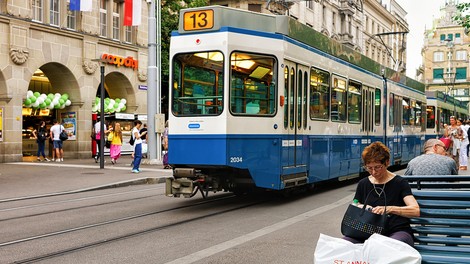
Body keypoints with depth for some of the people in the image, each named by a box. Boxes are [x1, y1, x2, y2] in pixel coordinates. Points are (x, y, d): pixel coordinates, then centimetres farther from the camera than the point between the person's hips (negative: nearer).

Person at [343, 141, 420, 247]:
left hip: (397, 231, -4)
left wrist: (389, 209, -24)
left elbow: (416, 211, -11)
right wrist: (360, 208, -3)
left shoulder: (399, 183, 3)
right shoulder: (363, 184, 16)